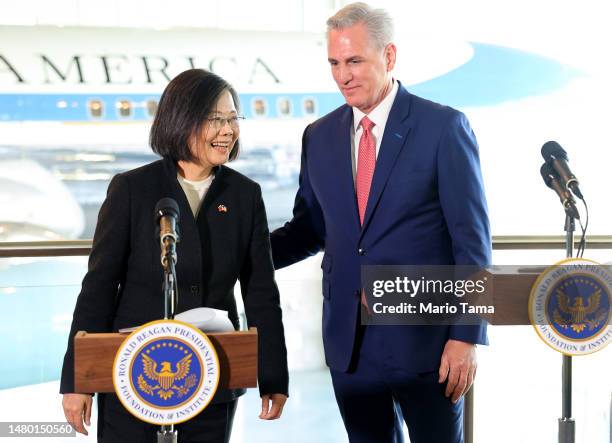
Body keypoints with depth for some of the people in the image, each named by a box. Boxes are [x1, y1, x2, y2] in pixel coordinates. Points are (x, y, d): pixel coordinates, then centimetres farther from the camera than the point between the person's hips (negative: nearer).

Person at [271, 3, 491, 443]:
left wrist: (466, 337, -13)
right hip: (349, 340, 4)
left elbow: (472, 239, -8)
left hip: (424, 336, -4)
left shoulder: (444, 127, -6)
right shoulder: (319, 136, 9)